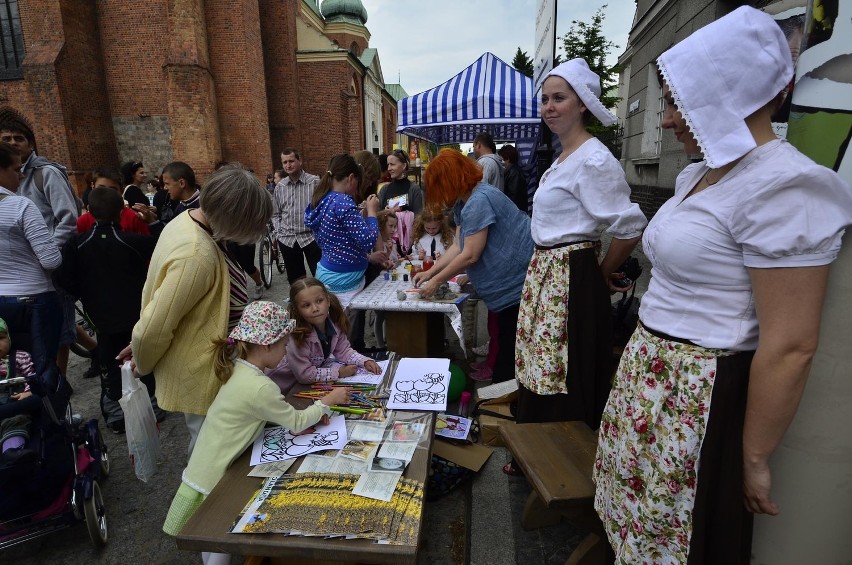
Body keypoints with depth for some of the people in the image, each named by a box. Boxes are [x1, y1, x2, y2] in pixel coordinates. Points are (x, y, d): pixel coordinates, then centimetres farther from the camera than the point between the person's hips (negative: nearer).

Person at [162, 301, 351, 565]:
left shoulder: (238, 369, -1)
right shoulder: (260, 387, -28)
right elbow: (296, 423, -14)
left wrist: (311, 413, -2)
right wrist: (327, 402, 0)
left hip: (206, 470, 8)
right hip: (212, 483, -8)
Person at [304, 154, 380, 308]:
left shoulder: (320, 200, 8)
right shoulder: (343, 202, -19)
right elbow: (368, 241, -20)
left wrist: (360, 213, 12)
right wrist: (372, 212, -7)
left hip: (326, 272, 9)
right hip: (343, 279, -9)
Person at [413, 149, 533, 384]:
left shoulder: (479, 201, -22)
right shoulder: (464, 203, 12)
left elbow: (470, 255, -22)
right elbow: (458, 246, 10)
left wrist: (436, 281, -12)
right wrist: (430, 272, 4)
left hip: (518, 283, -11)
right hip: (507, 287, 11)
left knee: (510, 358, 0)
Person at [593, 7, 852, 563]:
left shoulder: (782, 186, -19)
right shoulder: (700, 173, 8)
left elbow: (790, 348, -20)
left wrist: (755, 460, -12)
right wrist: (645, 362, 17)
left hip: (701, 397, -8)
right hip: (649, 374, 8)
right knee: (639, 510, 22)